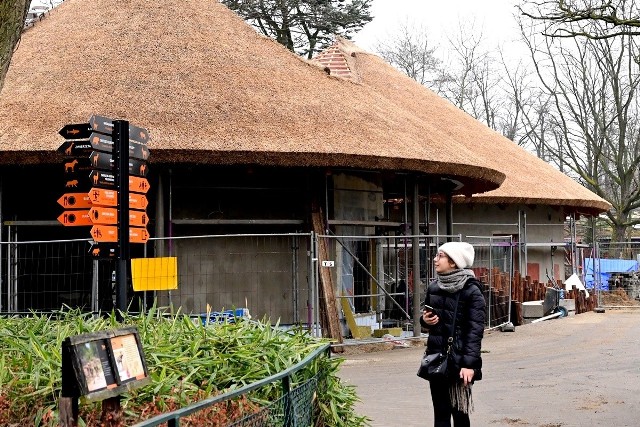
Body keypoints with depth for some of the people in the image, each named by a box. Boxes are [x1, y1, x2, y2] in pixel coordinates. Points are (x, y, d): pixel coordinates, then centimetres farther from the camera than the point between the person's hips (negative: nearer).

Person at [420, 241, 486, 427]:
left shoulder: (471, 291, -10)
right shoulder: (433, 287, 8)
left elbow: (475, 330, -13)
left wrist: (469, 363, -20)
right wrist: (425, 320, -2)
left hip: (458, 360, -5)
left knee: (459, 412, 3)